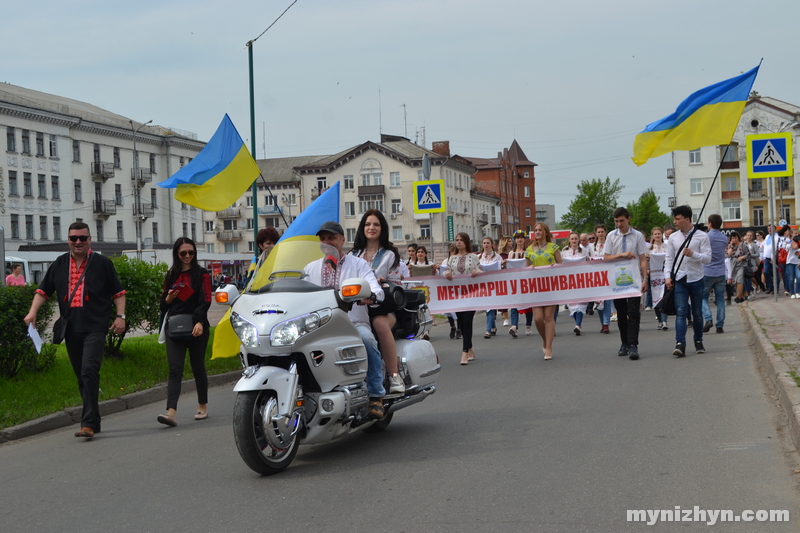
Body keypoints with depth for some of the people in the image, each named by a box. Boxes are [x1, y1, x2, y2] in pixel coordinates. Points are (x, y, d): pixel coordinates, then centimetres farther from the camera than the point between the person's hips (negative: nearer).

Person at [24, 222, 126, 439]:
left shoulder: (102, 263, 4)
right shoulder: (59, 265, 13)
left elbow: (118, 292, 7)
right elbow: (43, 291, 17)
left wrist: (120, 316, -4)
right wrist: (33, 311, 2)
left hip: (95, 327, -5)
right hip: (71, 329, 5)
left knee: (89, 371, -18)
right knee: (81, 377, 10)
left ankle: (88, 423, -21)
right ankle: (94, 421, 20)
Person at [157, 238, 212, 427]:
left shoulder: (202, 275, 2)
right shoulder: (171, 276, 14)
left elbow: (205, 301, -9)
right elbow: (163, 305, 17)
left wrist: (199, 322, -24)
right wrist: (169, 297, -6)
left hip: (196, 328, -2)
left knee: (198, 368, 9)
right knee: (175, 370, -9)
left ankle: (203, 407, 26)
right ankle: (171, 413, -20)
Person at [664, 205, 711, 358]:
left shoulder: (702, 236, -1)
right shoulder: (673, 238, 8)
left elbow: (707, 258, -5)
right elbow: (669, 259, 10)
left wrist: (693, 254, -21)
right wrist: (667, 276, -2)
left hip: (696, 279, -1)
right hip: (679, 279, 1)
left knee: (697, 312, 9)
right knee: (680, 312, -10)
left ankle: (698, 342, 24)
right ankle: (680, 344, -18)